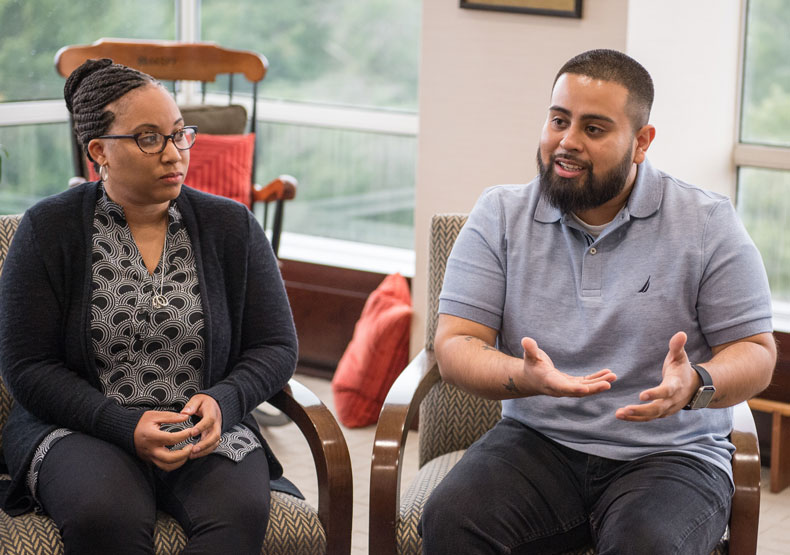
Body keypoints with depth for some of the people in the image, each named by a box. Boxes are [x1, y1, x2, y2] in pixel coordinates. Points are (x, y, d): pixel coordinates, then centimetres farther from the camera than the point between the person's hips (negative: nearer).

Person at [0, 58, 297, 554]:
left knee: (240, 510, -31)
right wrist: (126, 427, -17)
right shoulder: (48, 230, 0)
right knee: (106, 515, -35)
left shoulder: (232, 226, 7)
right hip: (82, 431, -2)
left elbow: (276, 347, 9)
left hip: (207, 432, 2)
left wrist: (223, 401, -14)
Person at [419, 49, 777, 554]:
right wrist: (525, 377, -24)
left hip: (668, 453, -1)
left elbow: (756, 353, 1)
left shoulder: (708, 224, -1)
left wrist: (695, 385, -23)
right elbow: (454, 347, -1)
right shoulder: (500, 215, 4)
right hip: (538, 441, 1)